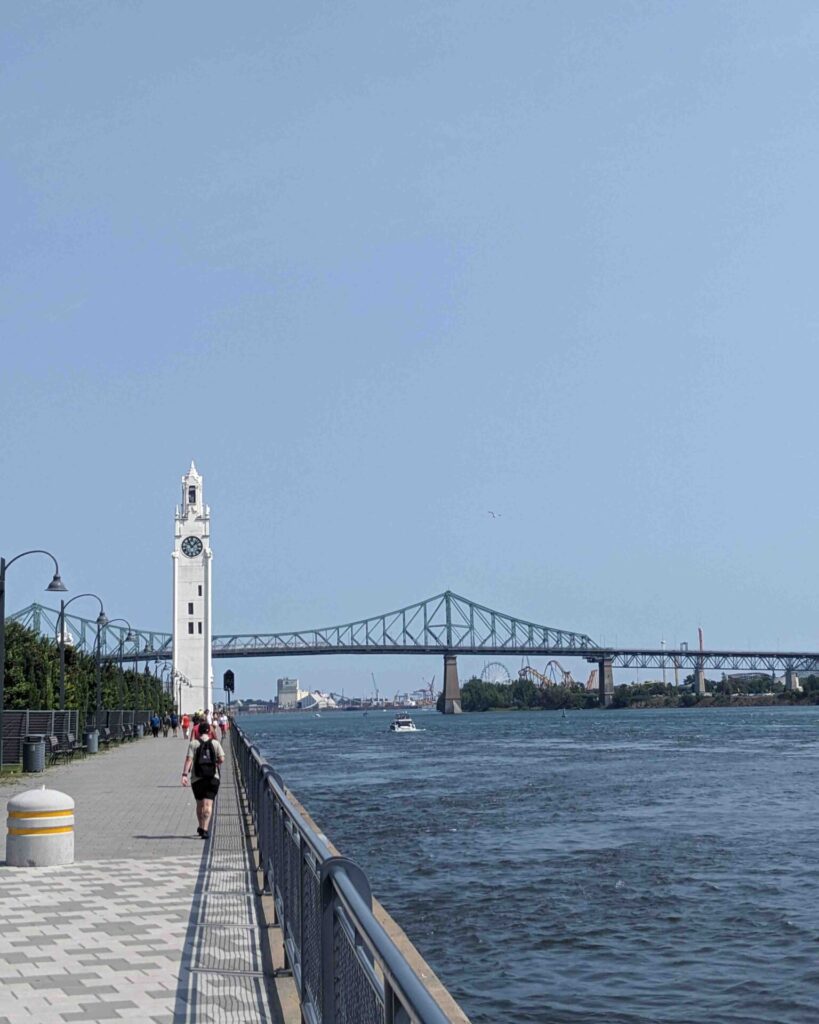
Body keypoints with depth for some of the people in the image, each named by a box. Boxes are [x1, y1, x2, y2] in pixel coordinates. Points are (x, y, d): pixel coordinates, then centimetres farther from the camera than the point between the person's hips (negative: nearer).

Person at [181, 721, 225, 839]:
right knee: (208, 804, -6)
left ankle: (201, 827, 31)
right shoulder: (215, 743, 2)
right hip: (213, 778, -1)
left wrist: (185, 775, -17)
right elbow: (222, 760, -4)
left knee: (199, 804, 18)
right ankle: (205, 829, -21)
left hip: (197, 779, 1)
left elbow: (188, 760, -11)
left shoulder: (193, 744, 0)